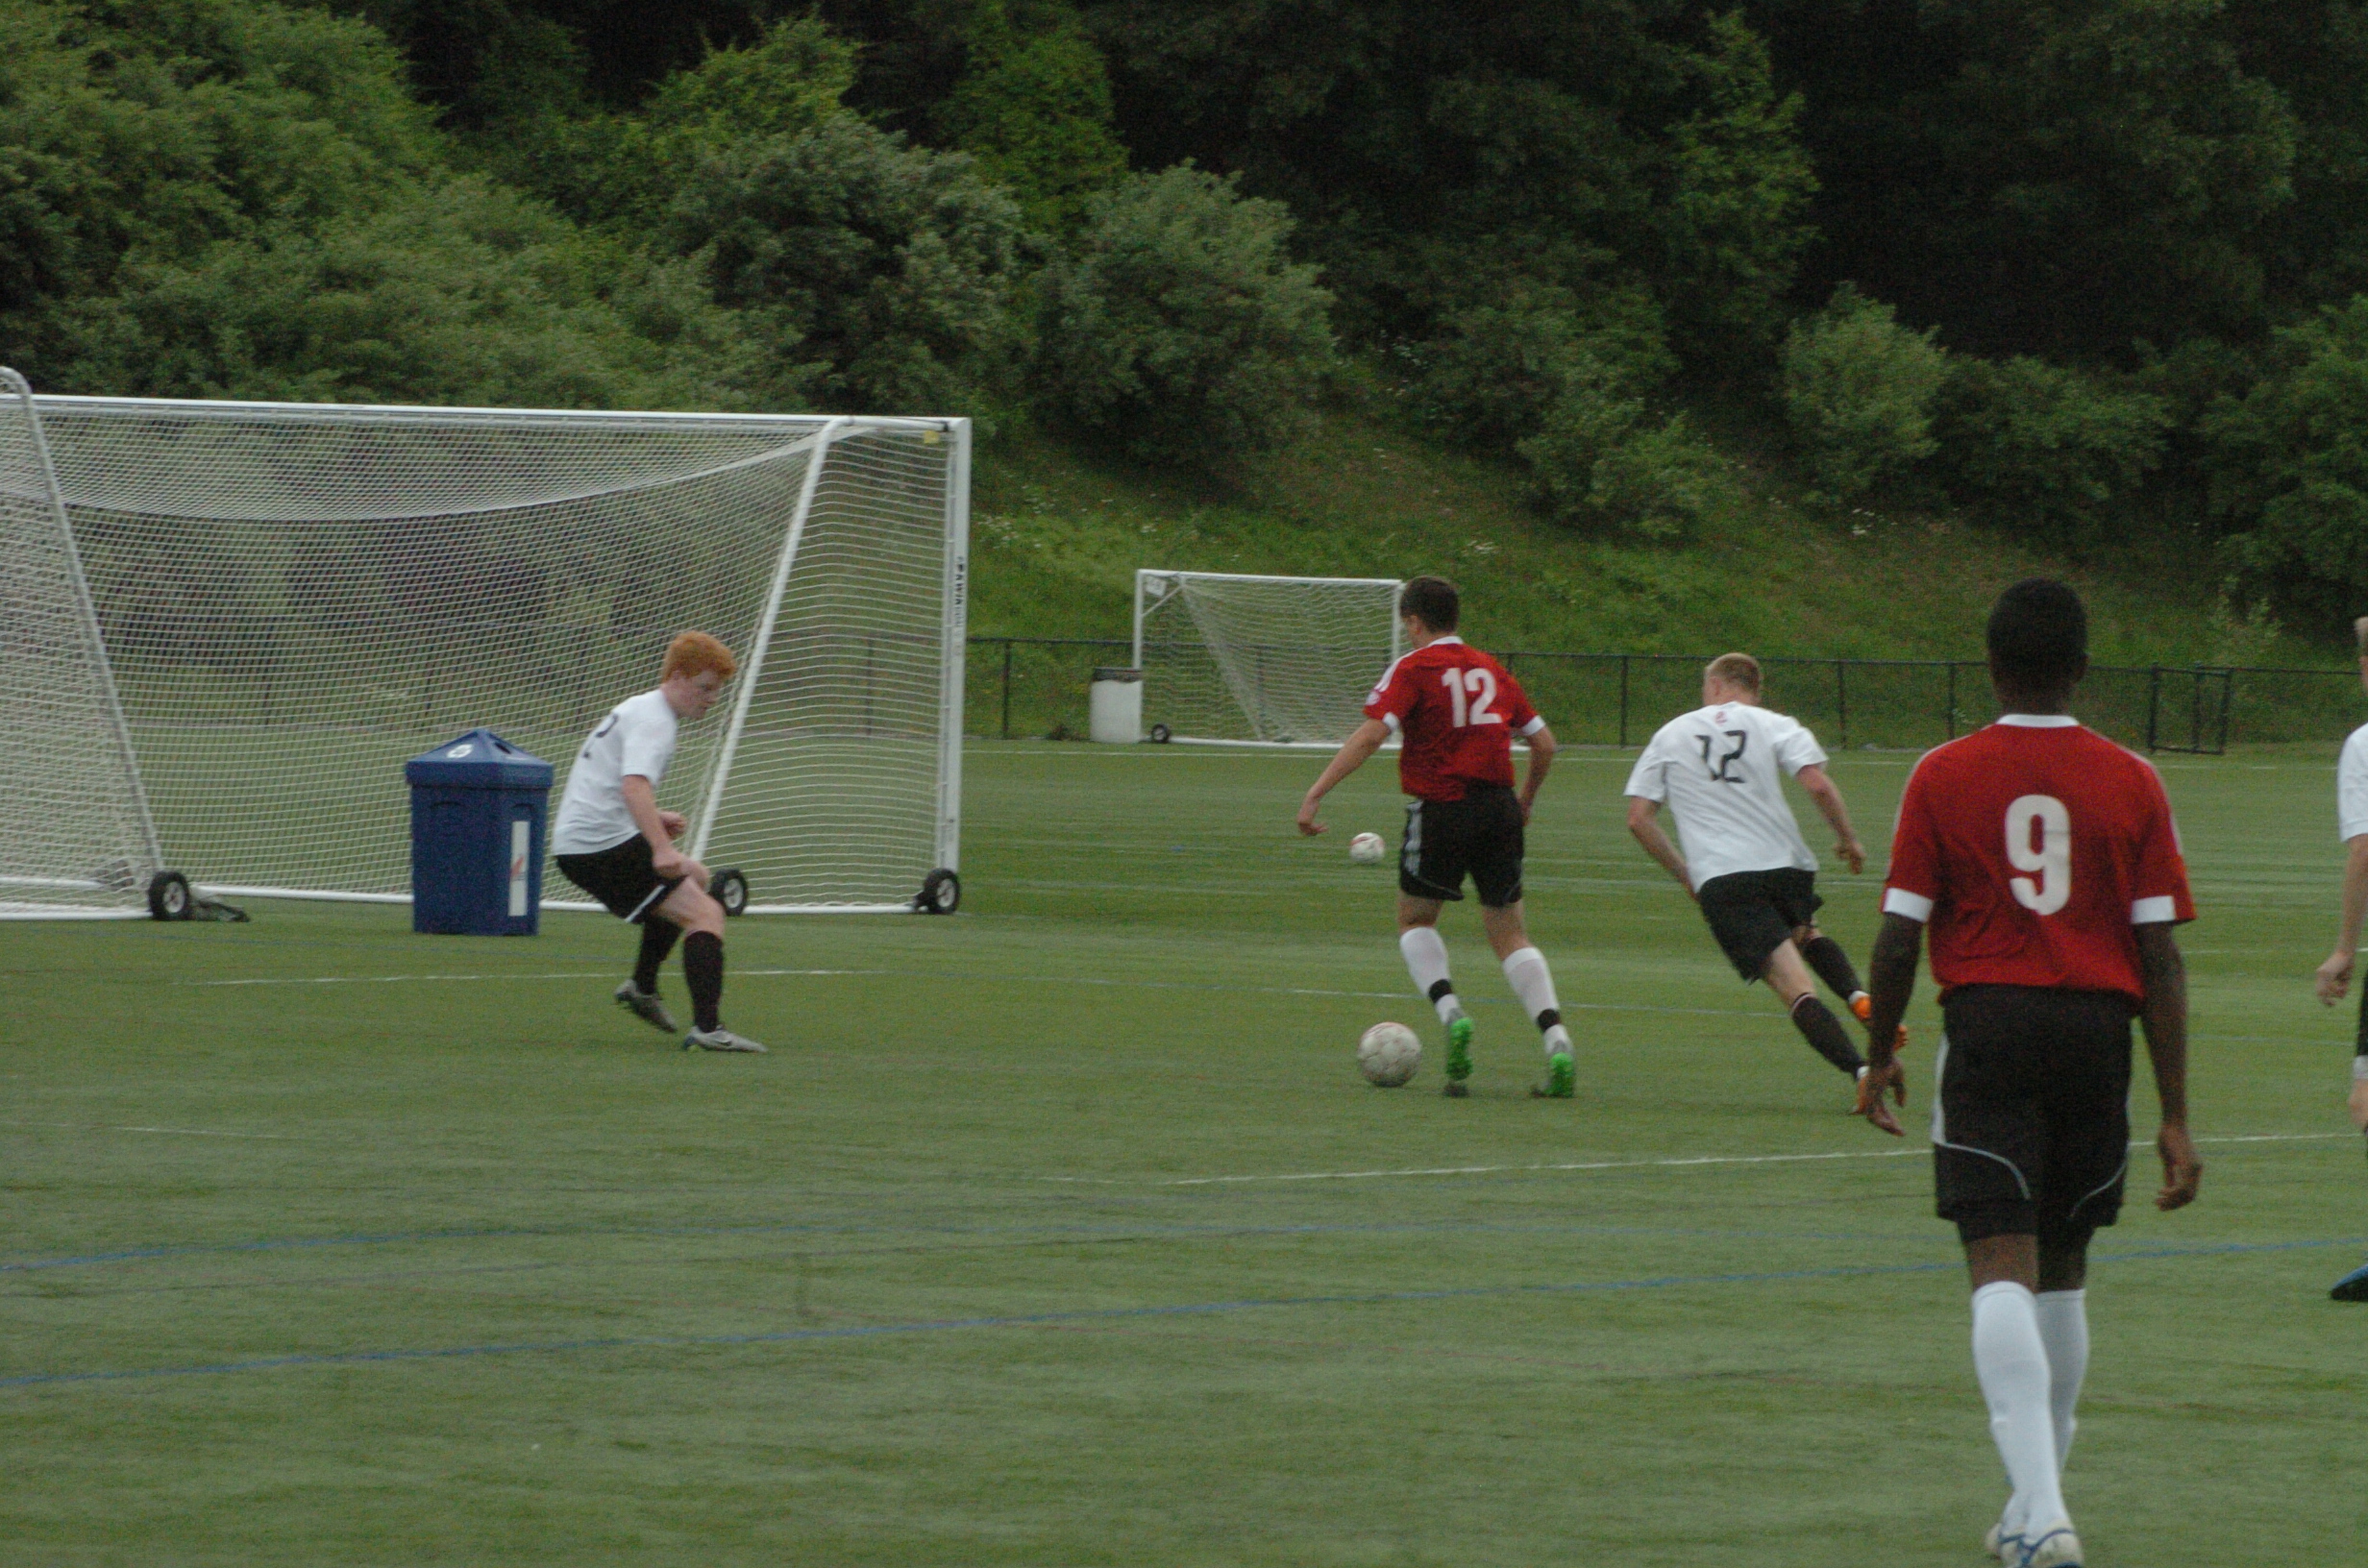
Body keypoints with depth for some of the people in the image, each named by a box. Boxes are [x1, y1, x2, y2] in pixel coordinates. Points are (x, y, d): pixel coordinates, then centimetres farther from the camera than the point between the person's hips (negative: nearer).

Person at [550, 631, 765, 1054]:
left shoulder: (635, 710, 21)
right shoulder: (653, 720, -13)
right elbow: (634, 785, -31)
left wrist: (653, 820, 25)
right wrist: (661, 849, -42)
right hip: (603, 845, -11)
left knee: (694, 878, 32)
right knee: (706, 914, -18)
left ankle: (641, 987, 34)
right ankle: (707, 1027, -31)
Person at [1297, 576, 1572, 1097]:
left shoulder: (1412, 670, -4)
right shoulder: (1491, 670, 12)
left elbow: (1370, 735, -16)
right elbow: (1544, 743, 15)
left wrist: (1315, 794, -18)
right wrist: (1526, 798, 31)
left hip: (1441, 809, -4)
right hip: (1499, 809, 4)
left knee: (1415, 920, 16)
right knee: (1510, 935, 10)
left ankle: (1450, 1012, -10)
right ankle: (1555, 1036, -9)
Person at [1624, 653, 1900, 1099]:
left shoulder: (1669, 735, 14)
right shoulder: (1775, 727, 9)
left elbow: (1639, 818, 11)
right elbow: (1818, 785, -8)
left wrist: (1685, 875, 21)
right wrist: (1848, 839, 8)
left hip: (1719, 878, -2)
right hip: (1785, 864, 2)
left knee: (1794, 987, -11)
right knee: (1806, 932, 34)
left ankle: (1858, 1068, -31)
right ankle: (1857, 996, 4)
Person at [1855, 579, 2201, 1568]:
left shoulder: (1943, 778, -2)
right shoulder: (2131, 784, 2)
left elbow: (1899, 937, -2)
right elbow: (2160, 957, -1)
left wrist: (1878, 1057, 14)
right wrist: (2175, 1116, 2)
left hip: (1986, 1022, -2)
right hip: (2099, 1029, 2)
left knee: (2003, 1271, -8)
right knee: (2062, 1273, 18)